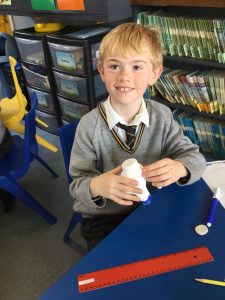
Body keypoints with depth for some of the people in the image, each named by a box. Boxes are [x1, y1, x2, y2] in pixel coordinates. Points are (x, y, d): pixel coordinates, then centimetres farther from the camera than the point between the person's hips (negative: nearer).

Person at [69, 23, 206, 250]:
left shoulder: (162, 116, -8)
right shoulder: (89, 125, -16)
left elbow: (195, 157, -3)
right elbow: (78, 184, -11)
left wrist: (179, 168, -27)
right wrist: (97, 186, -35)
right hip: (103, 218, -2)